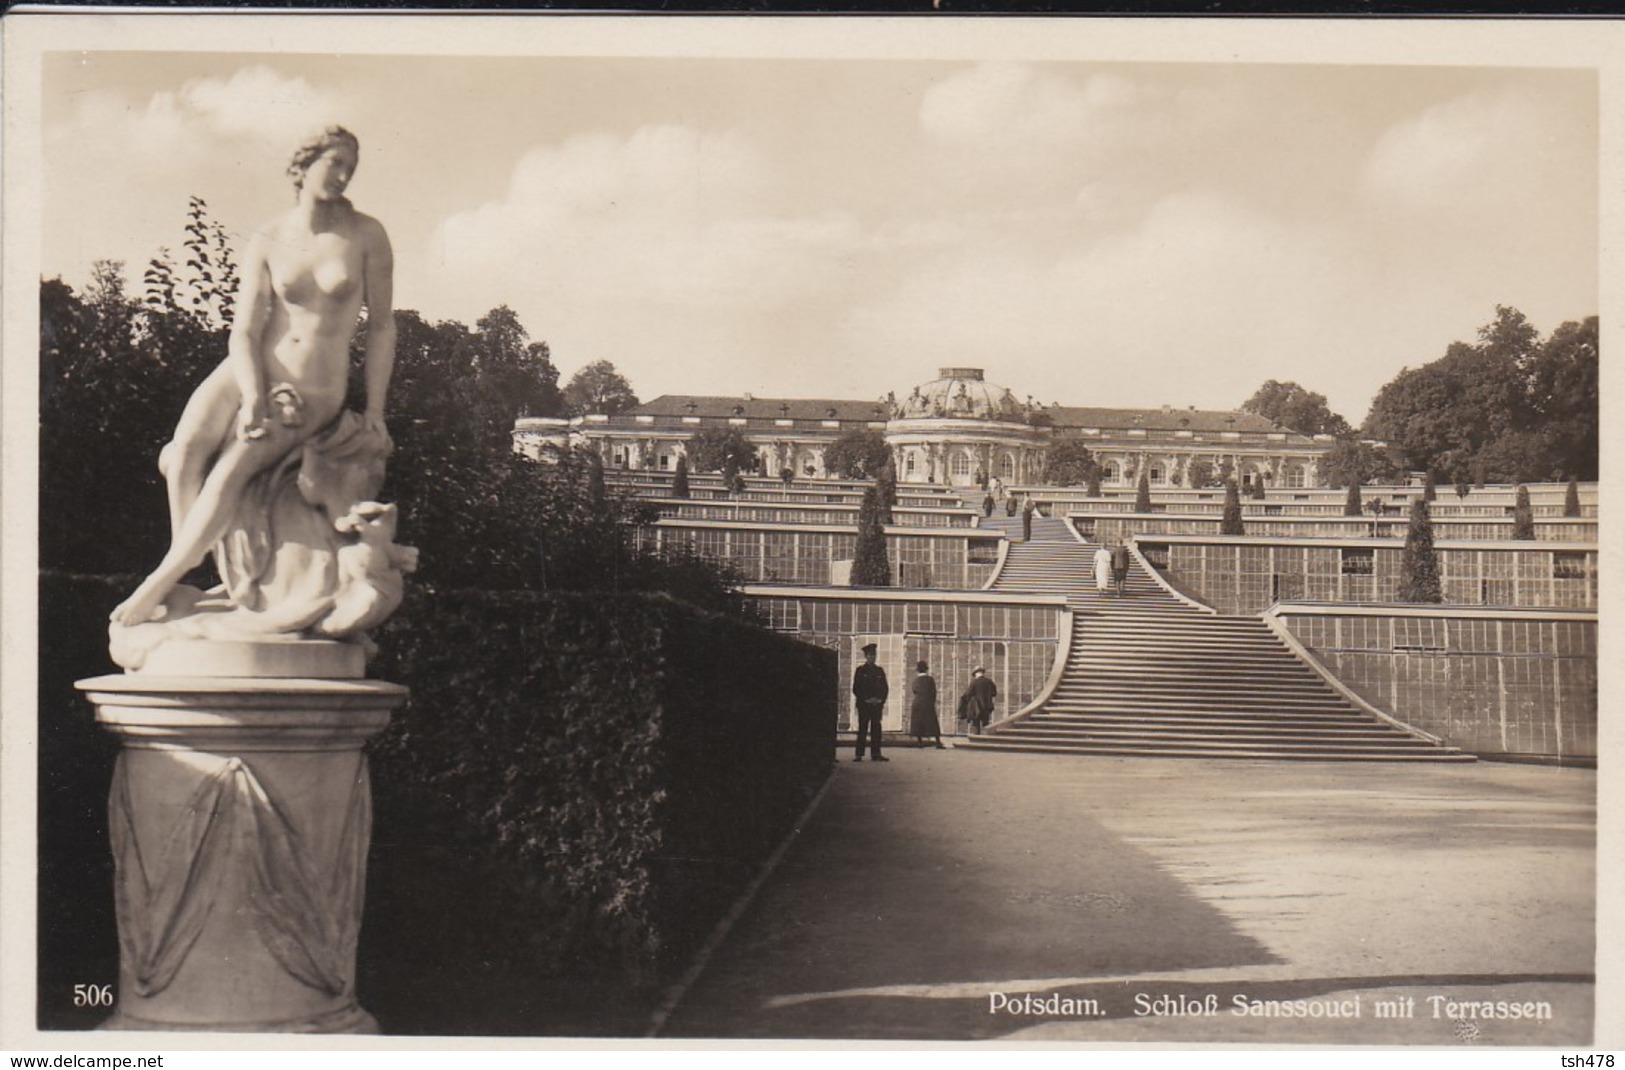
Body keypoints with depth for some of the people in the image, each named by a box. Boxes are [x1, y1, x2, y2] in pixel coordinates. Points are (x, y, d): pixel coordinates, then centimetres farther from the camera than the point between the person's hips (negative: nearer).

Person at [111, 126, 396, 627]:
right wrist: (253, 399, -21)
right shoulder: (266, 242, 0)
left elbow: (381, 326, 2)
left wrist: (374, 412, -2)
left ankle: (158, 586, -20)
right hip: (252, 374, 2)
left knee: (233, 467, -26)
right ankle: (188, 577, -12)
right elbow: (245, 331, -5)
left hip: (313, 397, -2)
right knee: (187, 449, -27)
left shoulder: (366, 236, -3)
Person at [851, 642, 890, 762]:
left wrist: (881, 700, -3)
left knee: (876, 730, 2)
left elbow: (885, 688, 12)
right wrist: (866, 700, -11)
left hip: (877, 704, 3)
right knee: (862, 729, -5)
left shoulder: (879, 670, 14)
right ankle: (859, 754, -4)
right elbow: (856, 688, -2)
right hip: (864, 705, -3)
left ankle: (876, 754, 4)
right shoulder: (860, 670, 3)